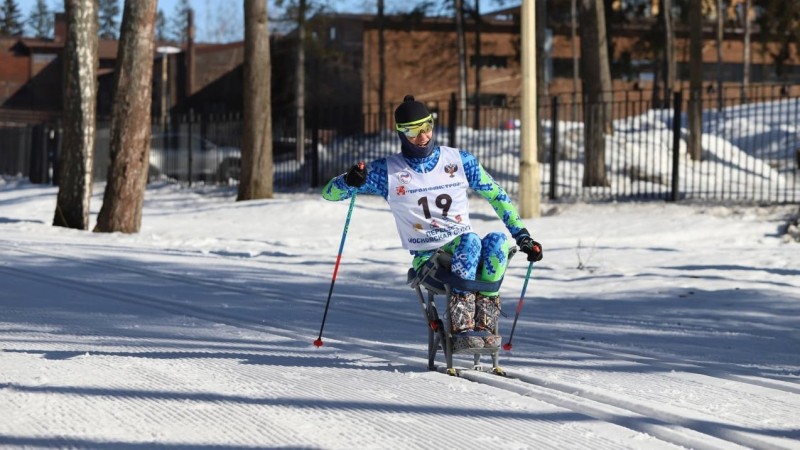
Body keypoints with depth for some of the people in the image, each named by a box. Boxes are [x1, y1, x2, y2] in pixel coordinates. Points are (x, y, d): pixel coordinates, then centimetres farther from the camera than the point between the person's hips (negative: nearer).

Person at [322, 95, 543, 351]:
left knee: (497, 240, -31)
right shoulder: (388, 171, 3)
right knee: (470, 241, -35)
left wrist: (523, 236, 9)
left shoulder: (459, 160, 9)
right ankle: (461, 328, -44)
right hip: (427, 260, -3)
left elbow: (496, 196, 17)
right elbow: (330, 193, 3)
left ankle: (485, 321, -34)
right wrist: (350, 181, -21)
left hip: (468, 254, 3)